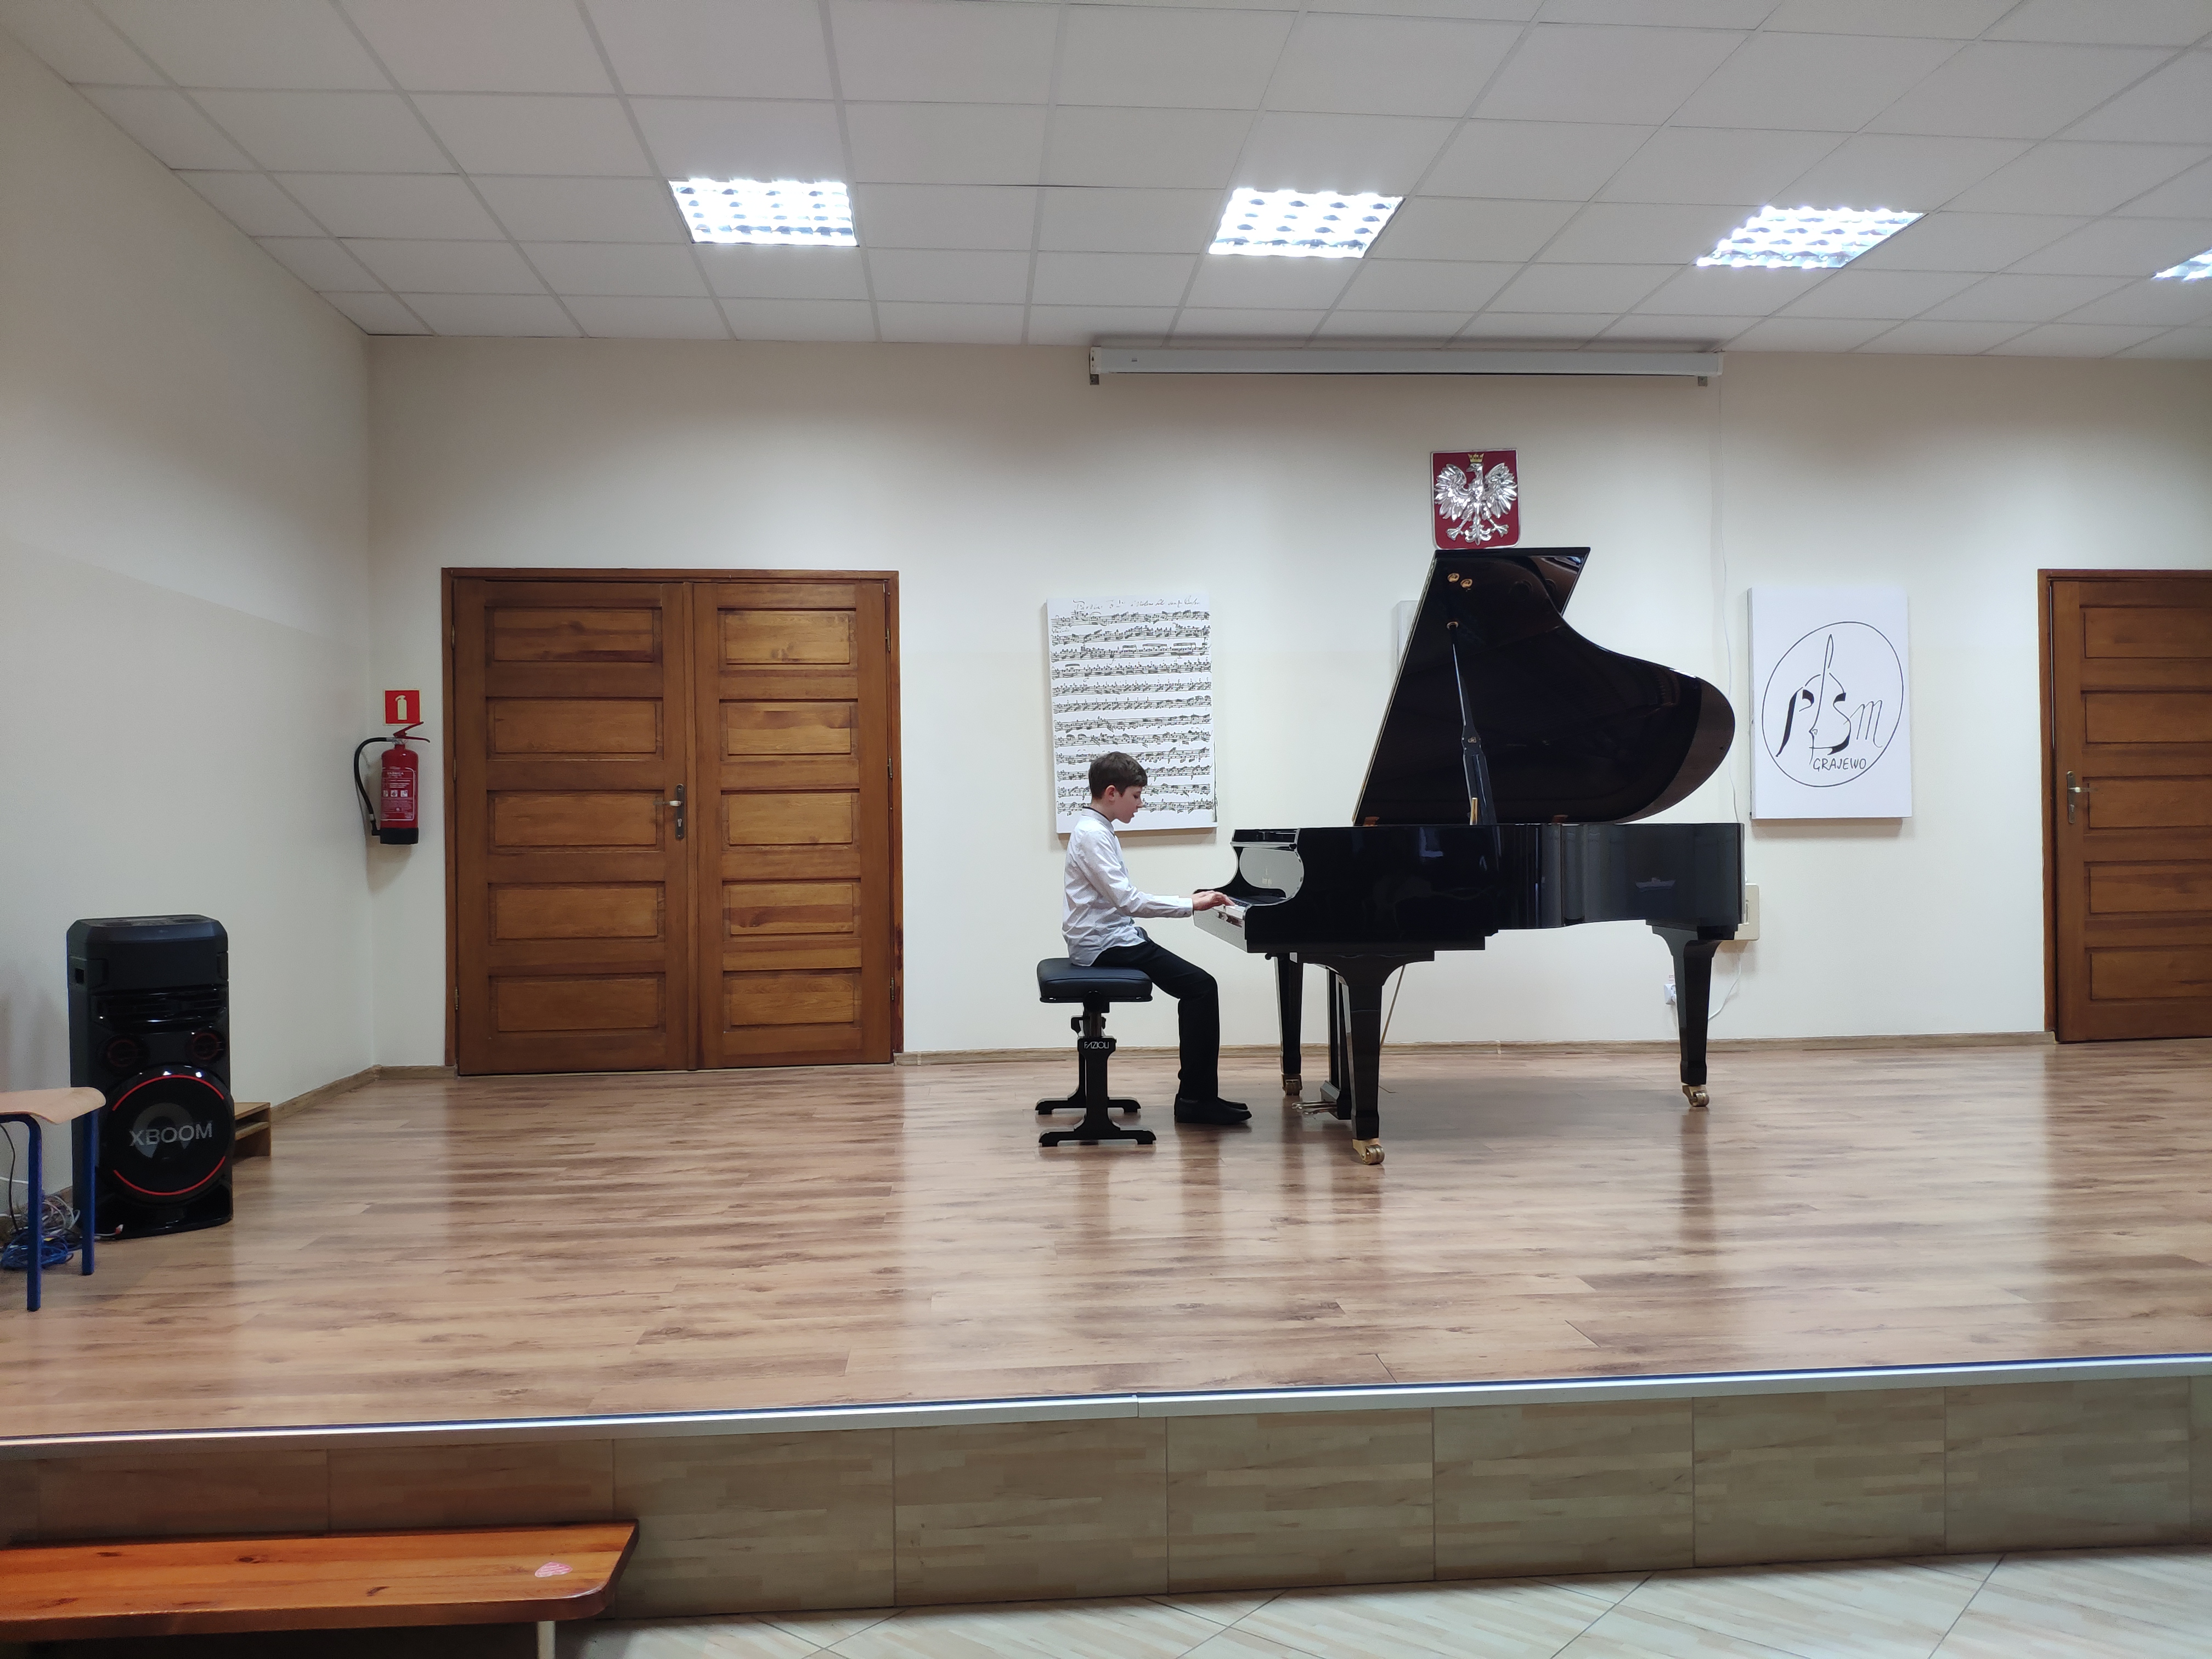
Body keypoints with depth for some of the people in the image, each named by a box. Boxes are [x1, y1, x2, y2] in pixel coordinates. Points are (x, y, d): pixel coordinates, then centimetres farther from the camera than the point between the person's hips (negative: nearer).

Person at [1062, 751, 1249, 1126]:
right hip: (1104, 945, -10)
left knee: (1196, 986, 6)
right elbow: (1126, 901, -23)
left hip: (1114, 937, 10)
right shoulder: (1092, 834, -15)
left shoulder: (1097, 830, 16)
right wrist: (1191, 905, -19)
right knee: (1201, 986, -16)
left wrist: (1187, 900, 10)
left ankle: (1198, 1095, 8)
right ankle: (1196, 1098, -11)